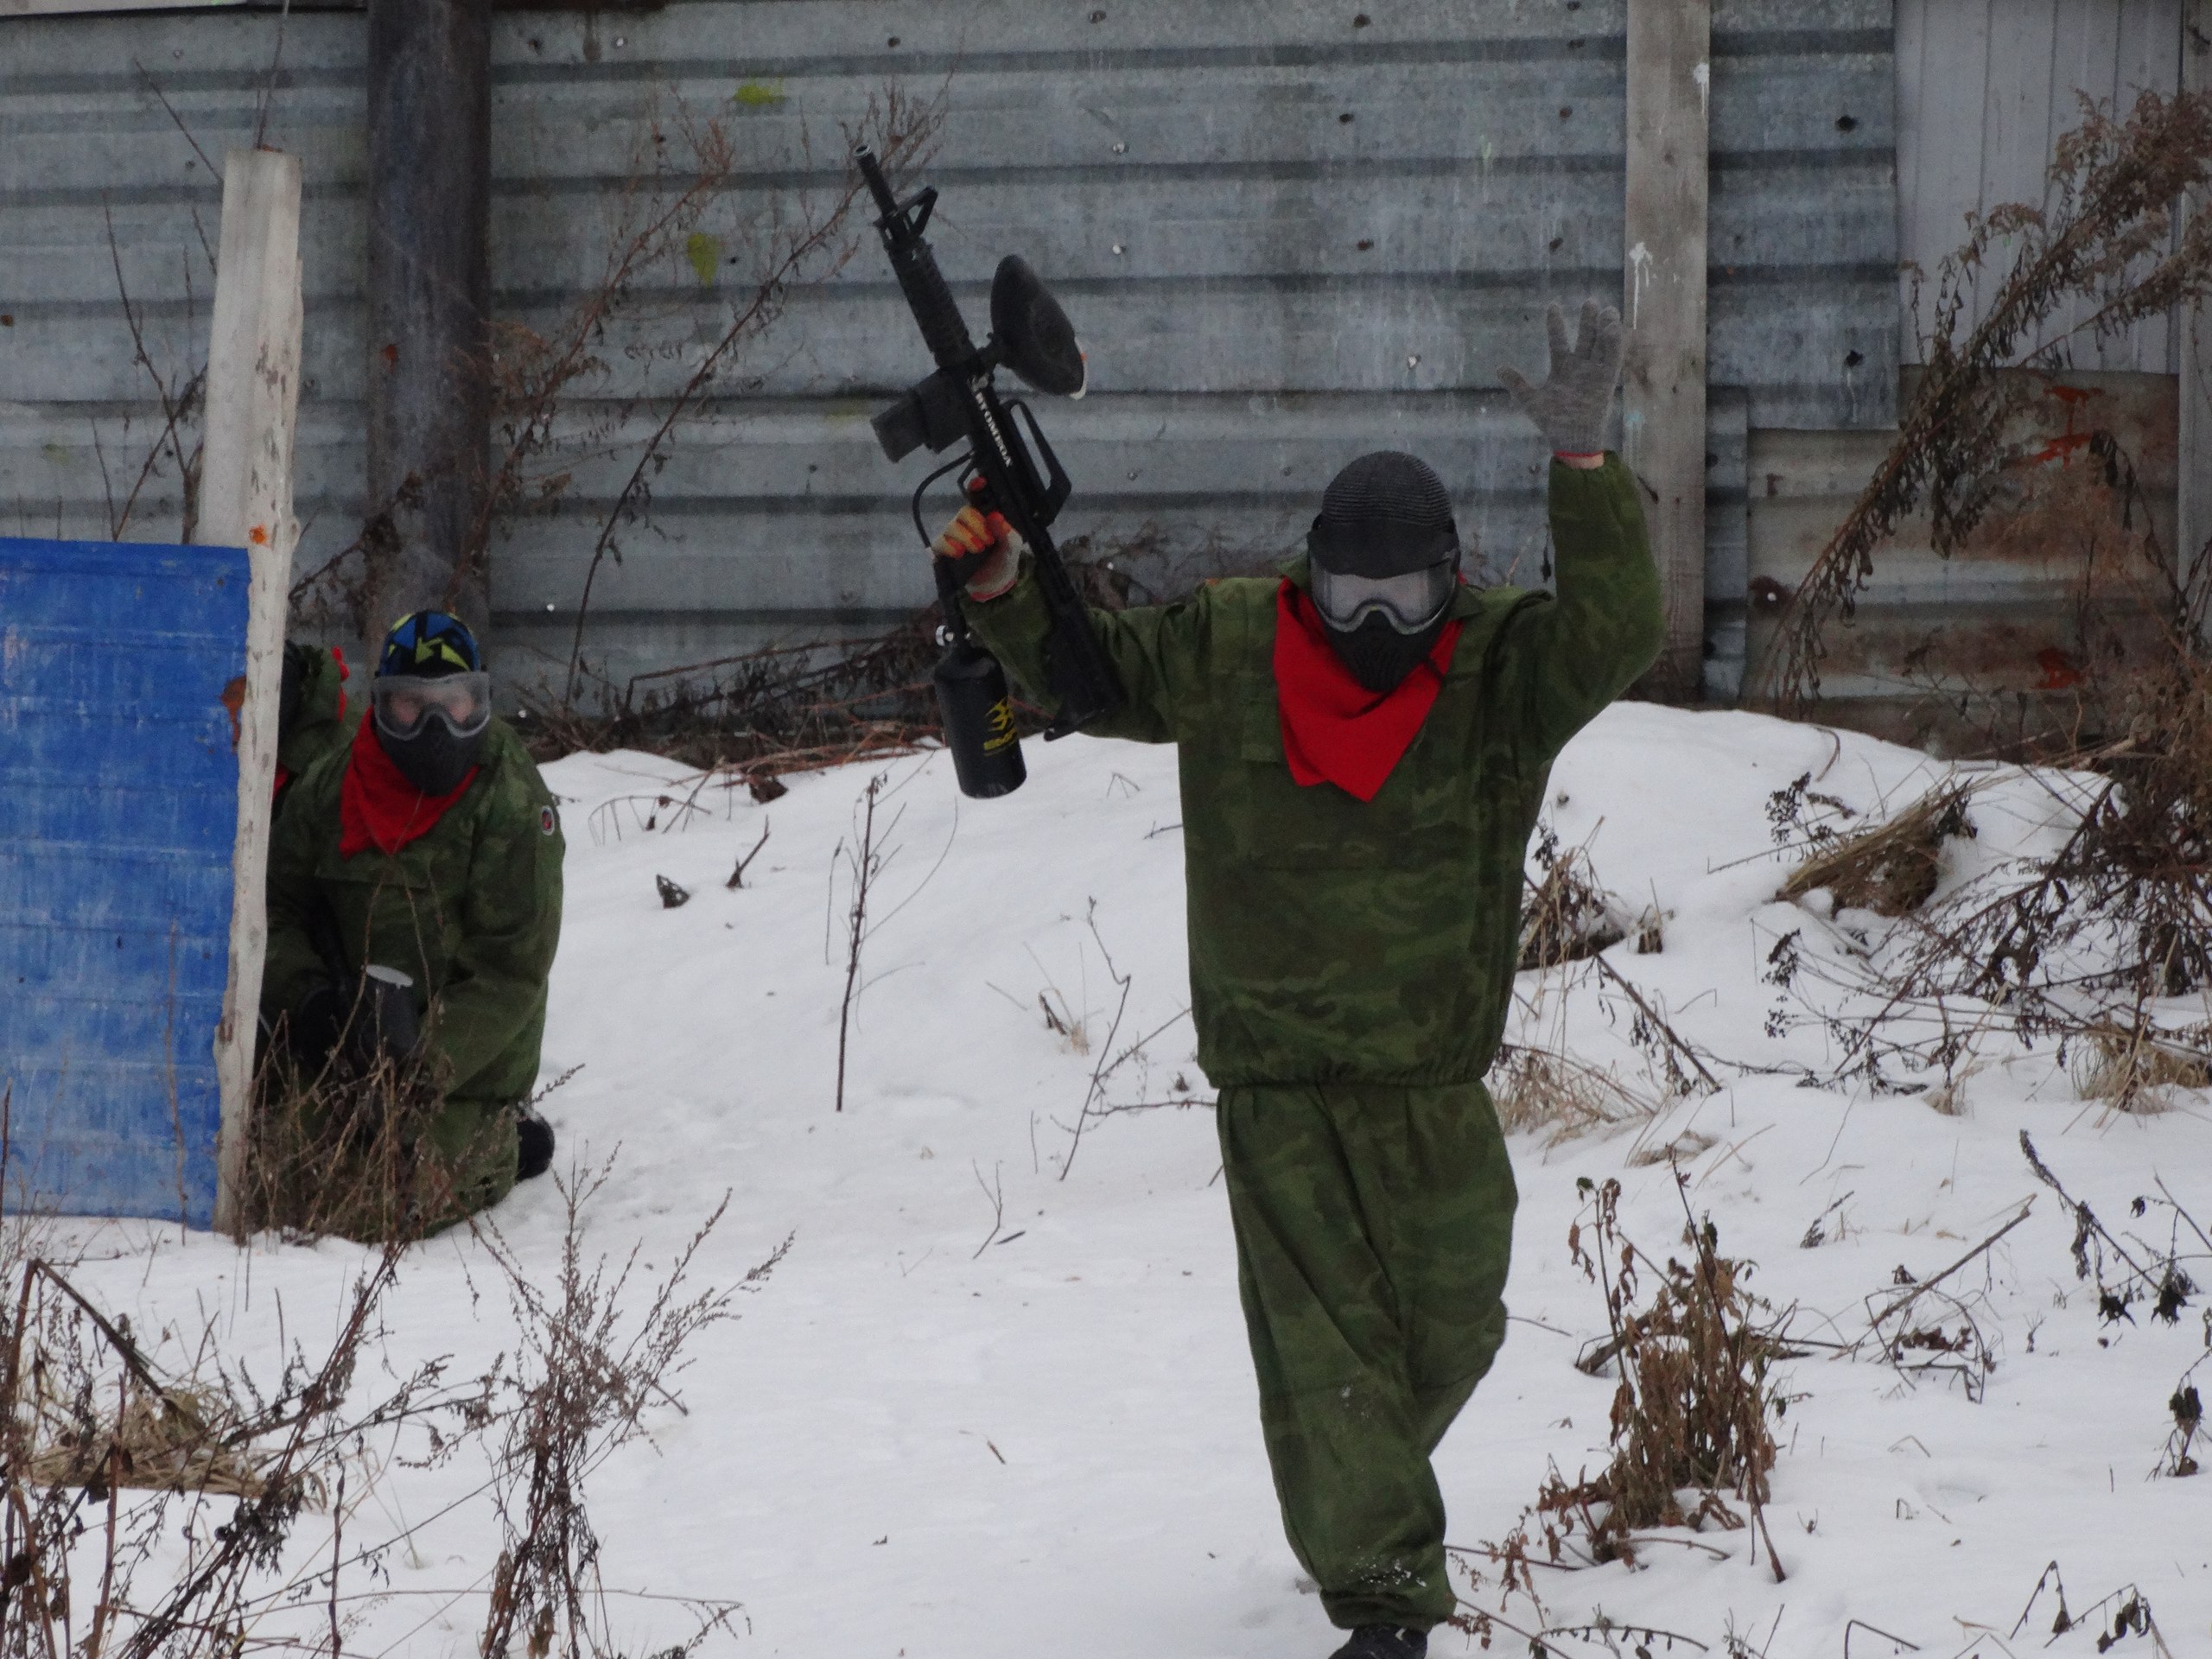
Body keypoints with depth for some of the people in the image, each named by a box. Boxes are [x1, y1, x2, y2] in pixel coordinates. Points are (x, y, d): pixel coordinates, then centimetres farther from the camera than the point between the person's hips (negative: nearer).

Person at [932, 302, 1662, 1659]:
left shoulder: (1503, 671, -7)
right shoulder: (1228, 653, -3)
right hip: (1275, 1085, -1)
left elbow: (1614, 637, -25)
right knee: (1321, 1341, -7)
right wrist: (1005, 590, -9)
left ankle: (1359, 1488, 45)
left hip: (1434, 1085, 1)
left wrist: (1584, 464, -35)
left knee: (1449, 1328, 16)